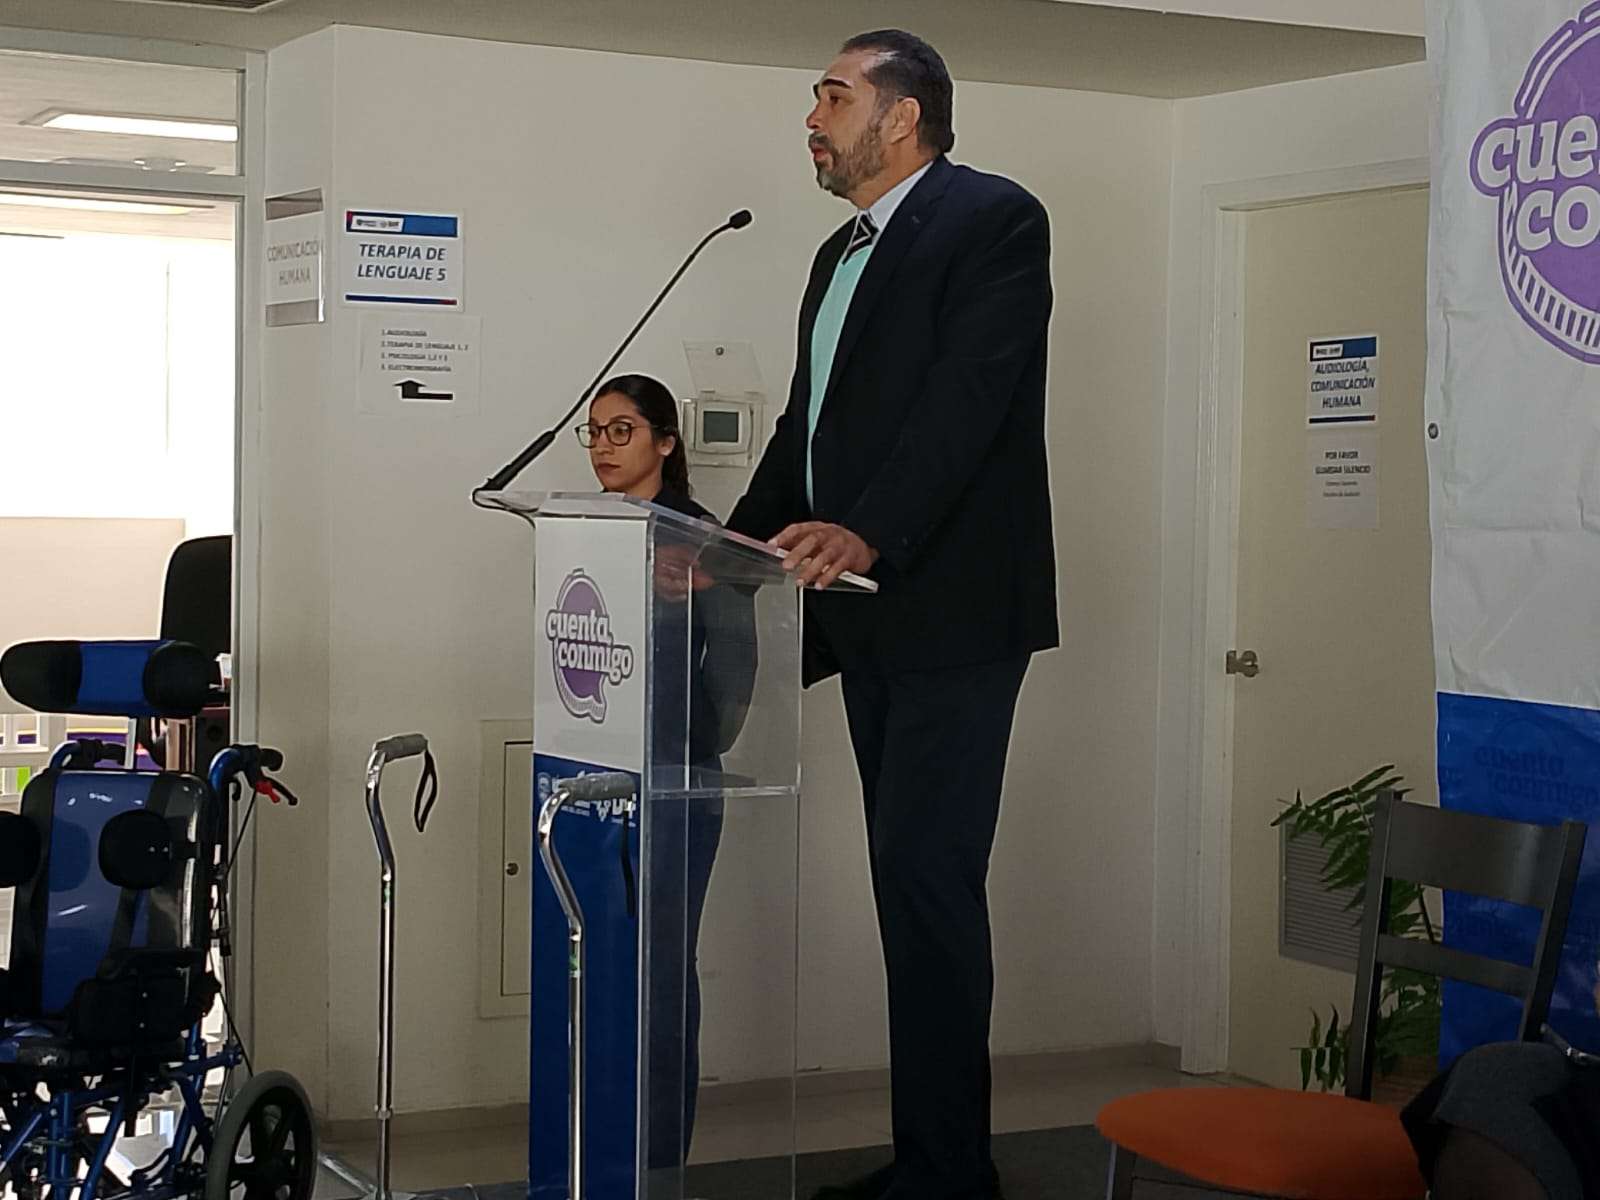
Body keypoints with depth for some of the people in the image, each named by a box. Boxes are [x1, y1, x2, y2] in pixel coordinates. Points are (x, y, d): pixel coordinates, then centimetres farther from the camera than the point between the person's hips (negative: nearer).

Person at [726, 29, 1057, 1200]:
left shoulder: (993, 218, -7)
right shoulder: (842, 254, 20)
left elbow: (970, 396, -20)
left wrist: (867, 533, -31)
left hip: (954, 609, -9)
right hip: (872, 612, 9)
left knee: (928, 876, -11)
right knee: (911, 882, 10)